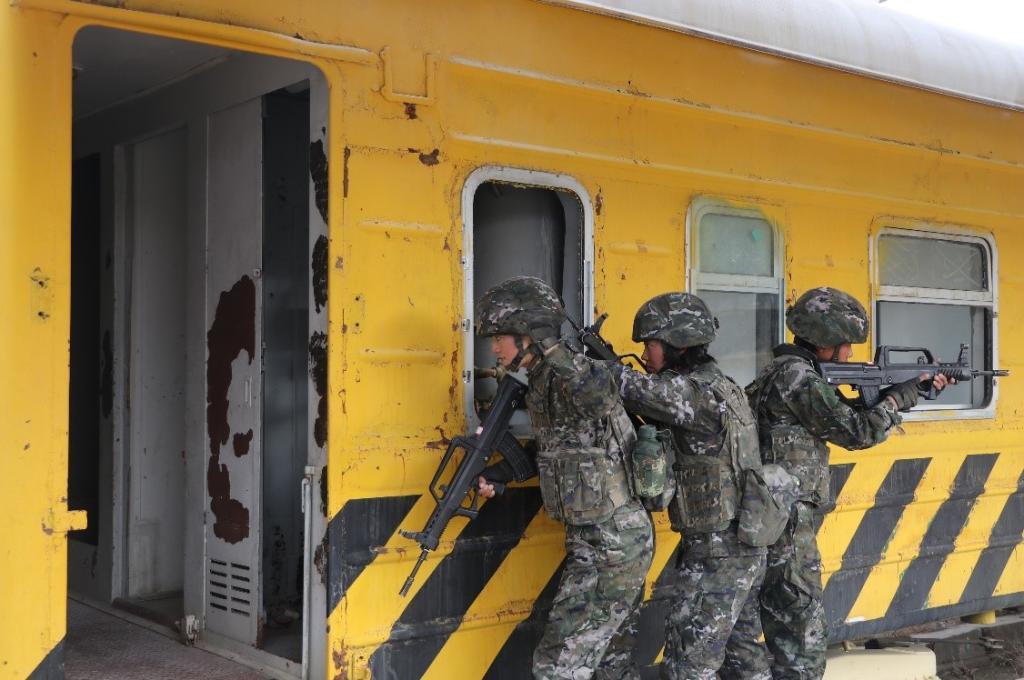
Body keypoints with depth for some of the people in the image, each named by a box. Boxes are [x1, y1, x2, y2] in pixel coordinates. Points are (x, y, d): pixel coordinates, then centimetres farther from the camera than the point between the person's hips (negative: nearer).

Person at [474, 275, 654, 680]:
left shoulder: (574, 379, -17)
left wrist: (549, 346, -23)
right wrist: (497, 475, 8)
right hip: (614, 539, 10)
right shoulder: (542, 384, 10)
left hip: (611, 544, -10)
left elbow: (599, 390, -34)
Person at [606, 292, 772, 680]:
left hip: (716, 554, -10)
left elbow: (628, 386, -24)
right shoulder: (713, 385, 11)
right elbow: (651, 400, 10)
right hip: (742, 547, 10)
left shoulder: (695, 391, -20)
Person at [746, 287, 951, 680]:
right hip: (784, 522, -10)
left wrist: (913, 389, 16)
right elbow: (856, 431, -15)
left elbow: (850, 412, 20)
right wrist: (898, 399, 0)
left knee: (789, 630, 17)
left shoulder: (795, 373, 15)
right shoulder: (796, 376, -16)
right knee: (804, 636, -4)